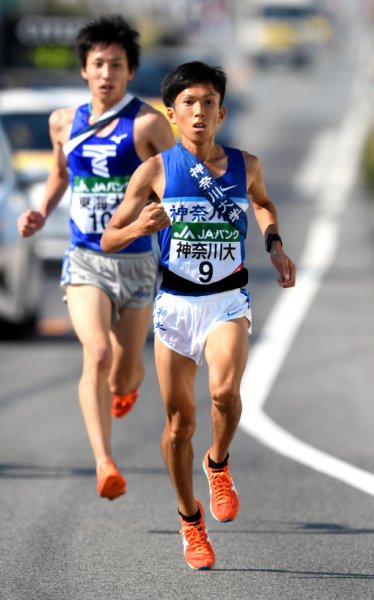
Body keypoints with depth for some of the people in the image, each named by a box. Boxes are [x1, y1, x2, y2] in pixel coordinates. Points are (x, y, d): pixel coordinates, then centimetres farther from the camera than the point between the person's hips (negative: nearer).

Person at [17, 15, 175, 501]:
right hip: (84, 261, 1)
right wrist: (41, 214, 9)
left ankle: (125, 384, 51)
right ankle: (105, 466, -28)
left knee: (124, 377, 10)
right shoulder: (65, 123, 5)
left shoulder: (148, 123, -8)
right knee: (97, 355, -23)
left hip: (136, 263, -1)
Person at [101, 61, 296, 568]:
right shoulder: (156, 170, -4)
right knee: (180, 419, 4)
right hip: (175, 302, 0)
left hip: (227, 301, 0)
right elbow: (109, 239, 1)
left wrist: (274, 245, 10)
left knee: (225, 392, -27)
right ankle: (190, 517, 25)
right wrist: (140, 227, -20)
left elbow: (262, 203, 27)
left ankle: (219, 464, 5)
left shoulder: (245, 165, 2)